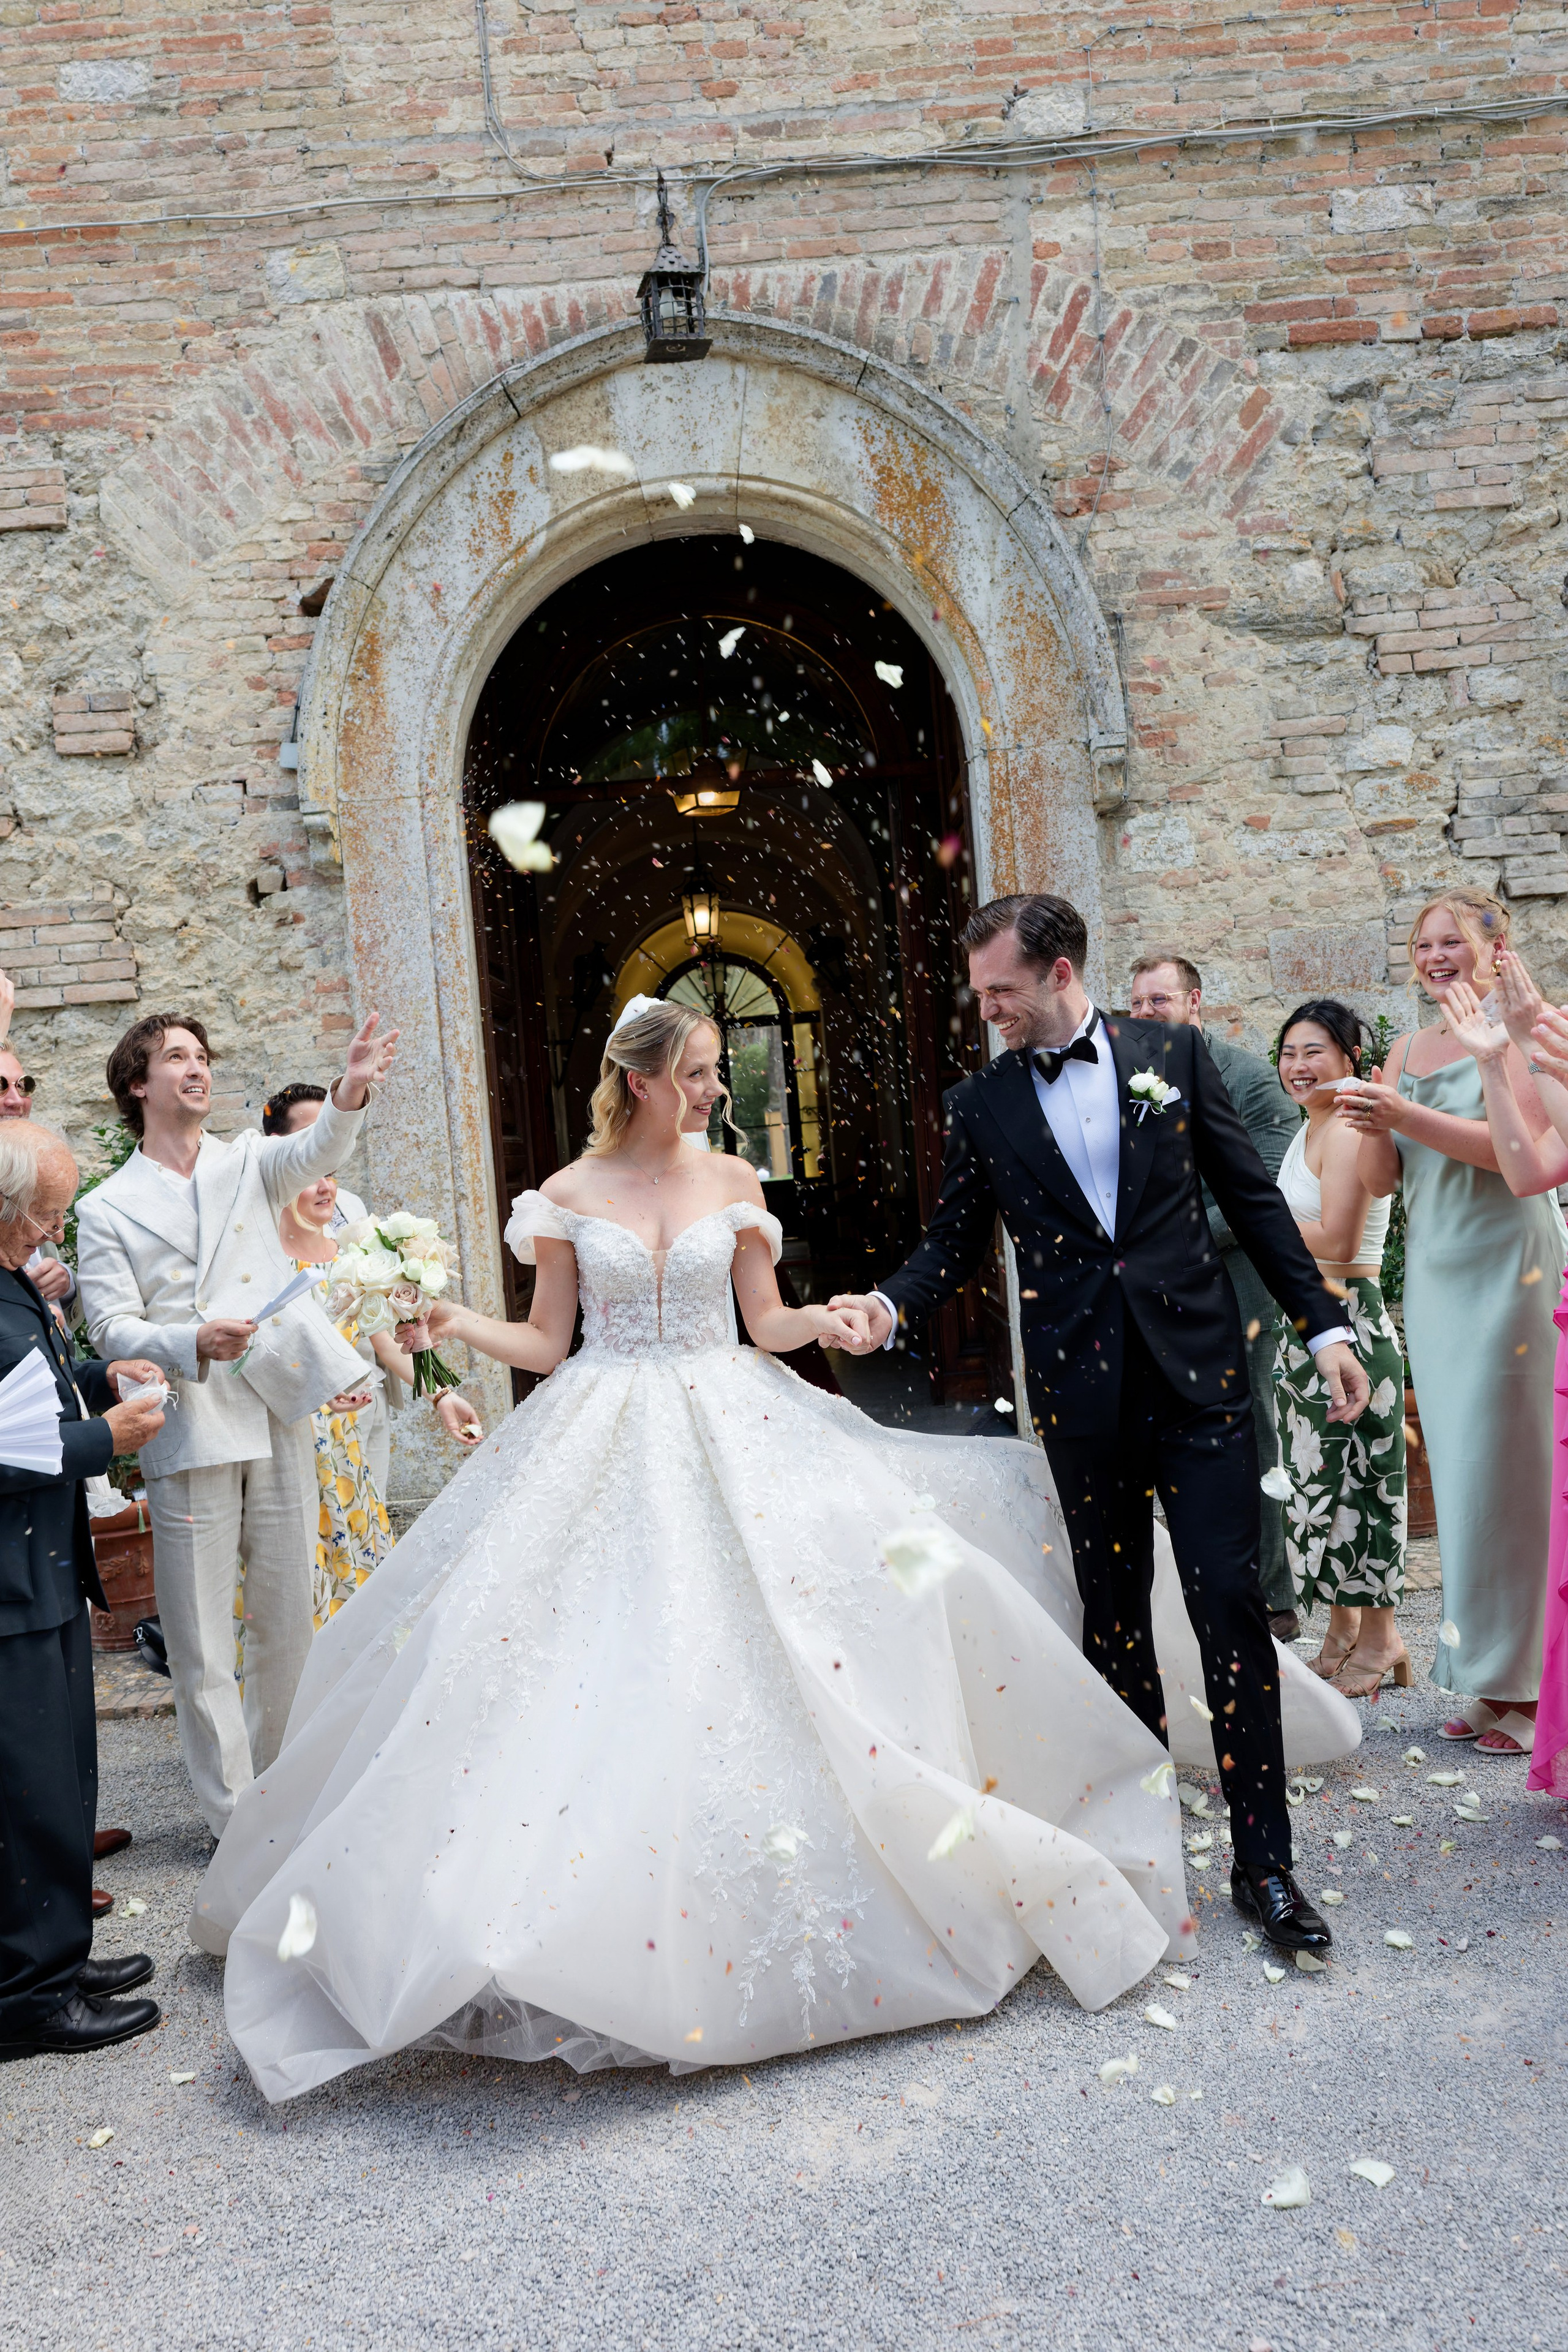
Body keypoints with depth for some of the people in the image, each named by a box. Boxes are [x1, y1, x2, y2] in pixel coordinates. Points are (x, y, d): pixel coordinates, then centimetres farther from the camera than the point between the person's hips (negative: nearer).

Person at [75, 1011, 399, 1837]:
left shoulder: (248, 1163, 10)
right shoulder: (107, 1209, 4)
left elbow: (315, 1152, -11)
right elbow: (111, 1328, -2)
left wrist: (349, 1093, -32)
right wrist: (192, 1344, -21)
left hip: (277, 1423, 2)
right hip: (188, 1437, -2)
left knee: (288, 1622, 12)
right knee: (201, 1642, 3)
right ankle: (235, 1815, 17)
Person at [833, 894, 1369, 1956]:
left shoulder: (1173, 1052, 3)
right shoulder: (981, 1103, 4)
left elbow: (1252, 1196, 6)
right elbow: (957, 1240, 7)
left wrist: (1324, 1321, 2)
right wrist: (891, 1302, -13)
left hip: (1198, 1370, -1)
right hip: (1083, 1391, 1)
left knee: (1232, 1601, -2)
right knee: (1113, 1611, 11)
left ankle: (1265, 1862, 9)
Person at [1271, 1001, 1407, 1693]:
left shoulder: (1348, 1130, -15)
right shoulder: (1310, 1130, 15)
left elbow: (1336, 1240, -21)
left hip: (1347, 1320, -10)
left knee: (1352, 1476, -1)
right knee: (1320, 1475, 13)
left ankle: (1380, 1638, 12)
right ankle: (1343, 1632, 24)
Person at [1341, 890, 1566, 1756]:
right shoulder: (1407, 1051, 15)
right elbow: (1381, 1181, 13)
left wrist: (1410, 1117, -23)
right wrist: (1372, 1128, -7)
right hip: (1434, 1274, 6)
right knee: (1459, 1468, 8)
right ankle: (1489, 1677, 17)